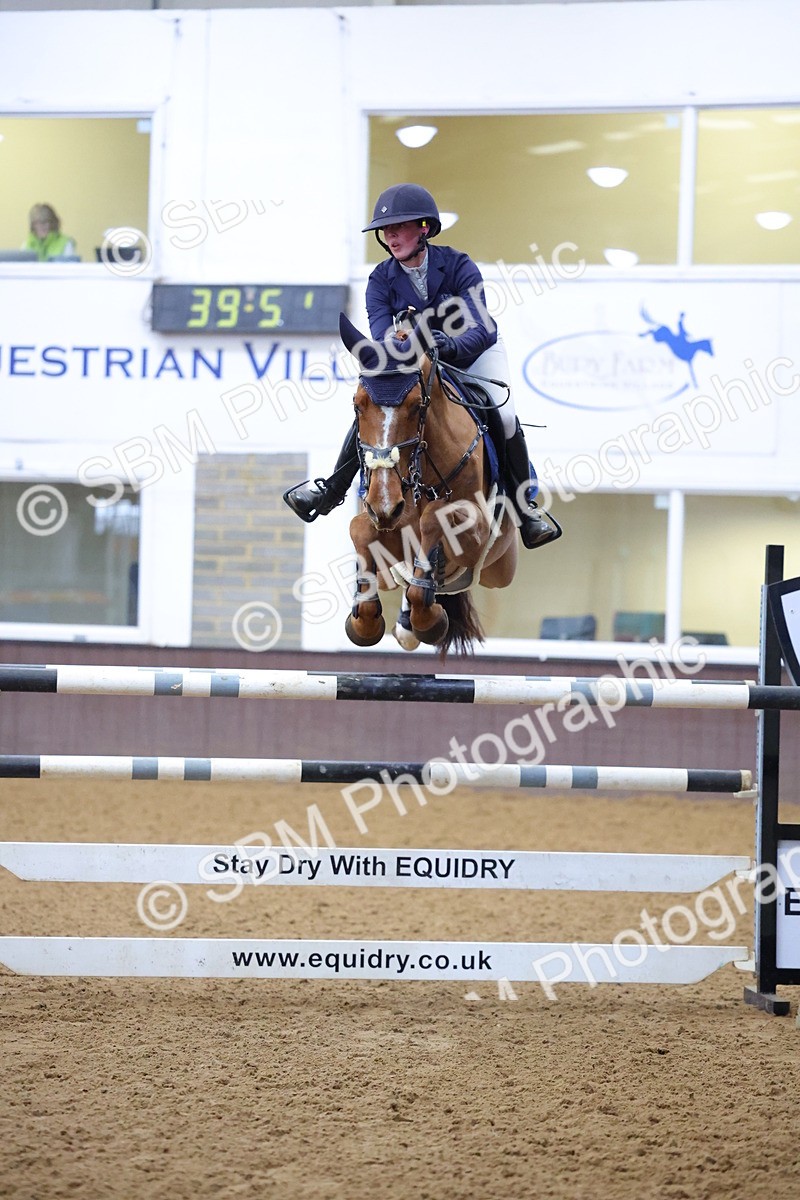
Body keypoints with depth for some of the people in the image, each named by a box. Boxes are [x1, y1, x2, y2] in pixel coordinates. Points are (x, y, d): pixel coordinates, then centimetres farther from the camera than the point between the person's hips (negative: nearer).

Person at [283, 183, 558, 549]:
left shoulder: (459, 267, -23)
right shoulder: (381, 280, -14)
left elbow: (480, 330, -34)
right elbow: (381, 337, -26)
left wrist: (451, 345, -56)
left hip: (475, 354, -2)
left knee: (504, 417, -23)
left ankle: (525, 506, -6)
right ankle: (332, 488, 0)